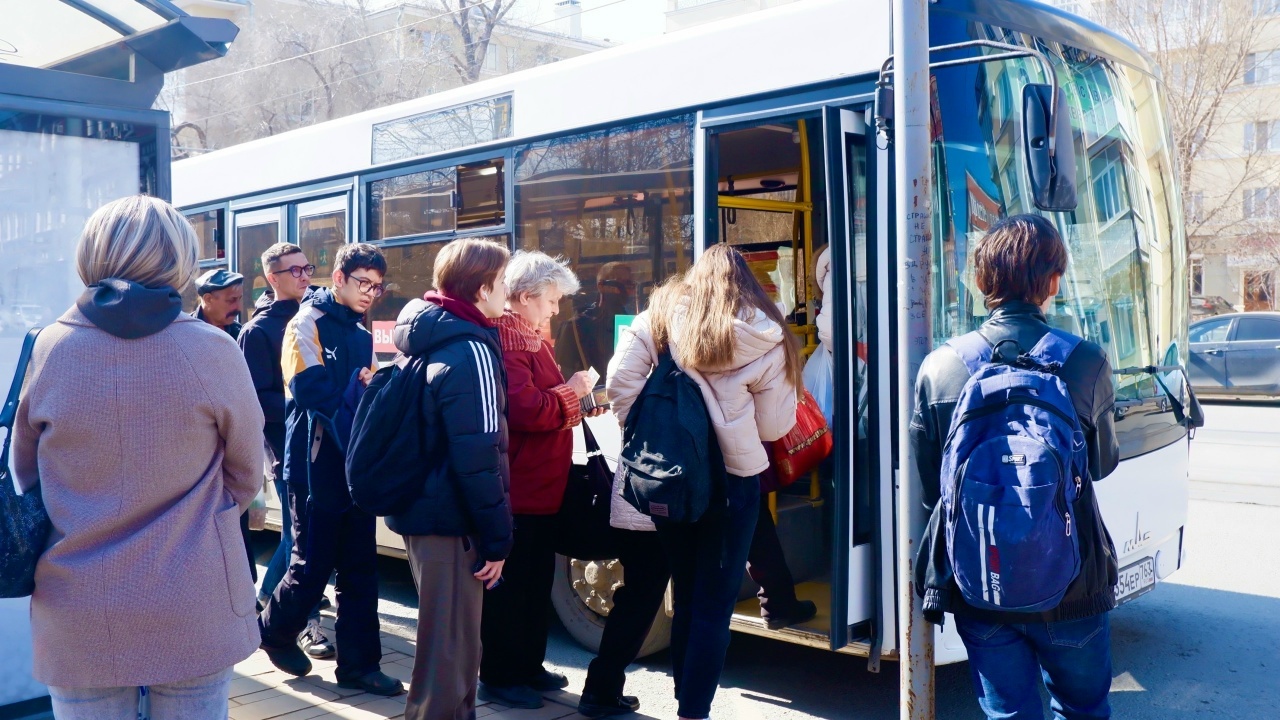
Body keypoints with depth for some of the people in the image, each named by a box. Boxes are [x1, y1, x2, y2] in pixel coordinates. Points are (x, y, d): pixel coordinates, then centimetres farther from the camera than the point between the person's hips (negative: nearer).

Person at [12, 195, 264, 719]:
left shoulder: (50, 349, -6)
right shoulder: (214, 351, -12)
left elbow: (25, 475, 9)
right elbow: (245, 479, 1)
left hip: (77, 616, 2)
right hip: (196, 612, -2)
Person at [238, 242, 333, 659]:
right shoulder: (258, 331, -4)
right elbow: (258, 399, -10)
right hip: (287, 446, -6)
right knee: (302, 535, -2)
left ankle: (264, 601, 32)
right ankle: (308, 625, 9)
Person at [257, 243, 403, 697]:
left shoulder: (362, 335, 16)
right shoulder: (308, 324, -7)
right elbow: (313, 392, -20)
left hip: (357, 466, 7)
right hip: (318, 467, -7)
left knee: (360, 569, 7)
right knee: (313, 566, 2)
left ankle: (359, 664, 13)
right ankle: (275, 631, 28)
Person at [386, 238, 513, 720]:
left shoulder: (429, 342, 11)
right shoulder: (472, 352, -18)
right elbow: (478, 457, -22)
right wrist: (497, 537, -16)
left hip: (423, 511, 10)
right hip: (451, 520, -10)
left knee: (446, 638, 22)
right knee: (452, 646, 1)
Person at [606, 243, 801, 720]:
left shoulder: (662, 317, 1)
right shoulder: (765, 338, -3)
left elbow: (620, 384, -6)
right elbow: (775, 424, 1)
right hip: (733, 479, -3)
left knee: (686, 596, 16)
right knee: (714, 605, 5)